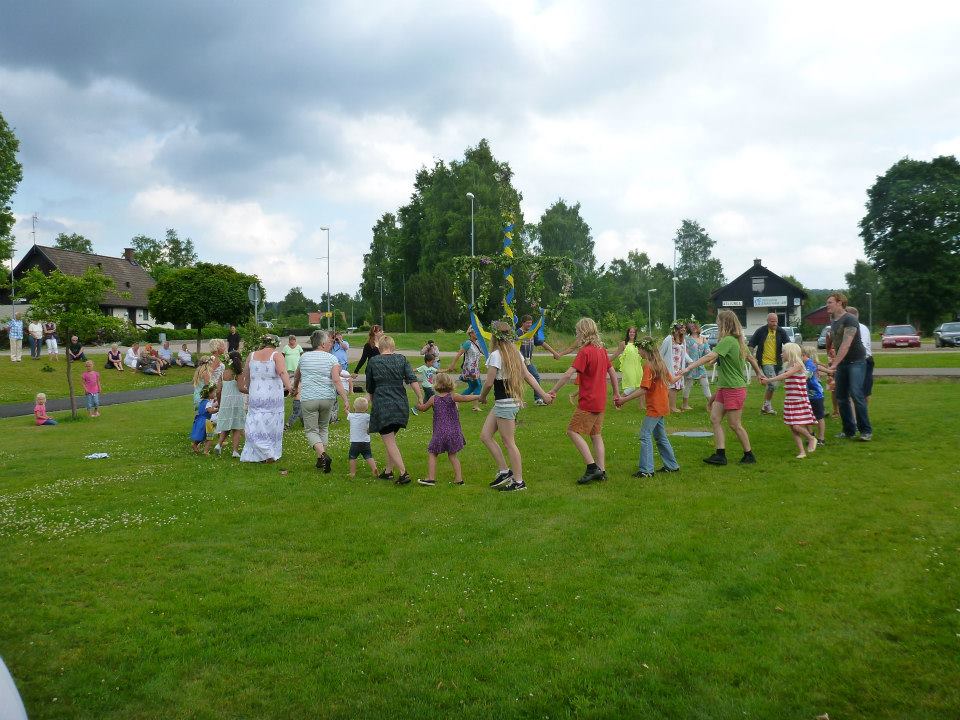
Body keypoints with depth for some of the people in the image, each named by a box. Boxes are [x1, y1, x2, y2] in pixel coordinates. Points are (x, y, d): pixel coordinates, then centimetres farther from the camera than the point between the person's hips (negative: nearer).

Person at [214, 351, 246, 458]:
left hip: (225, 400, 4)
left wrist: (219, 403, 17)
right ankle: (235, 450, 0)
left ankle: (219, 444, -3)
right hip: (237, 400, -4)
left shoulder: (223, 373, 6)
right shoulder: (239, 373, -6)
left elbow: (218, 391, 4)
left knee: (226, 426, 17)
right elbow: (240, 388, -16)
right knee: (237, 427, 5)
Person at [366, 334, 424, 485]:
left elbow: (369, 387, 13)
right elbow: (412, 379, -5)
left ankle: (404, 473, -16)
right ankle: (389, 471, 23)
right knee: (391, 438, 19)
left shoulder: (373, 361, 3)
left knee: (389, 442, -4)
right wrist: (420, 398, -2)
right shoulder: (401, 359, 6)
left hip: (382, 405, -4)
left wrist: (371, 400, 30)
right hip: (401, 404, 4)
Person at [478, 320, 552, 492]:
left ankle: (518, 481, 9)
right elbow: (528, 376, 8)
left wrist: (482, 396, 2)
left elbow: (489, 382, -16)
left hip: (505, 403, -9)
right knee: (485, 436, 12)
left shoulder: (496, 355, -16)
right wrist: (543, 394, 7)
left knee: (509, 442, 0)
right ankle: (504, 471, 16)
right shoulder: (515, 352, 10)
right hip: (511, 401, 9)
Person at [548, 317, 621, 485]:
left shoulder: (585, 352, -16)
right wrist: (616, 393, 25)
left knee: (573, 431, -4)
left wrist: (553, 391, -16)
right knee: (596, 435, 15)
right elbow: (612, 372, 17)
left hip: (588, 402, -9)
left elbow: (568, 374, -22)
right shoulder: (602, 350, 9)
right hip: (601, 402, 9)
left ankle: (592, 467, -9)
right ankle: (601, 470, 15)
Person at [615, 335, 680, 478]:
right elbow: (671, 380, 19)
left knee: (645, 435, -7)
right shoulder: (660, 362, 8)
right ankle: (672, 465, 25)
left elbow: (643, 390, -24)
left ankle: (646, 470, -8)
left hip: (655, 406, -10)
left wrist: (624, 399, -23)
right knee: (660, 436, 18)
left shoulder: (648, 365, -19)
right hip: (662, 405, 10)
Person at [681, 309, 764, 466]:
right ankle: (720, 455, 3)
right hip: (724, 388, 9)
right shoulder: (738, 340, 11)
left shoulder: (728, 340, -19)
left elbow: (710, 357, -29)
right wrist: (759, 372, 39)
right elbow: (750, 357, 24)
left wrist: (689, 367, -32)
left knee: (734, 424, 2)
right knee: (715, 419, 4)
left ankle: (749, 455, 17)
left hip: (734, 389, -9)